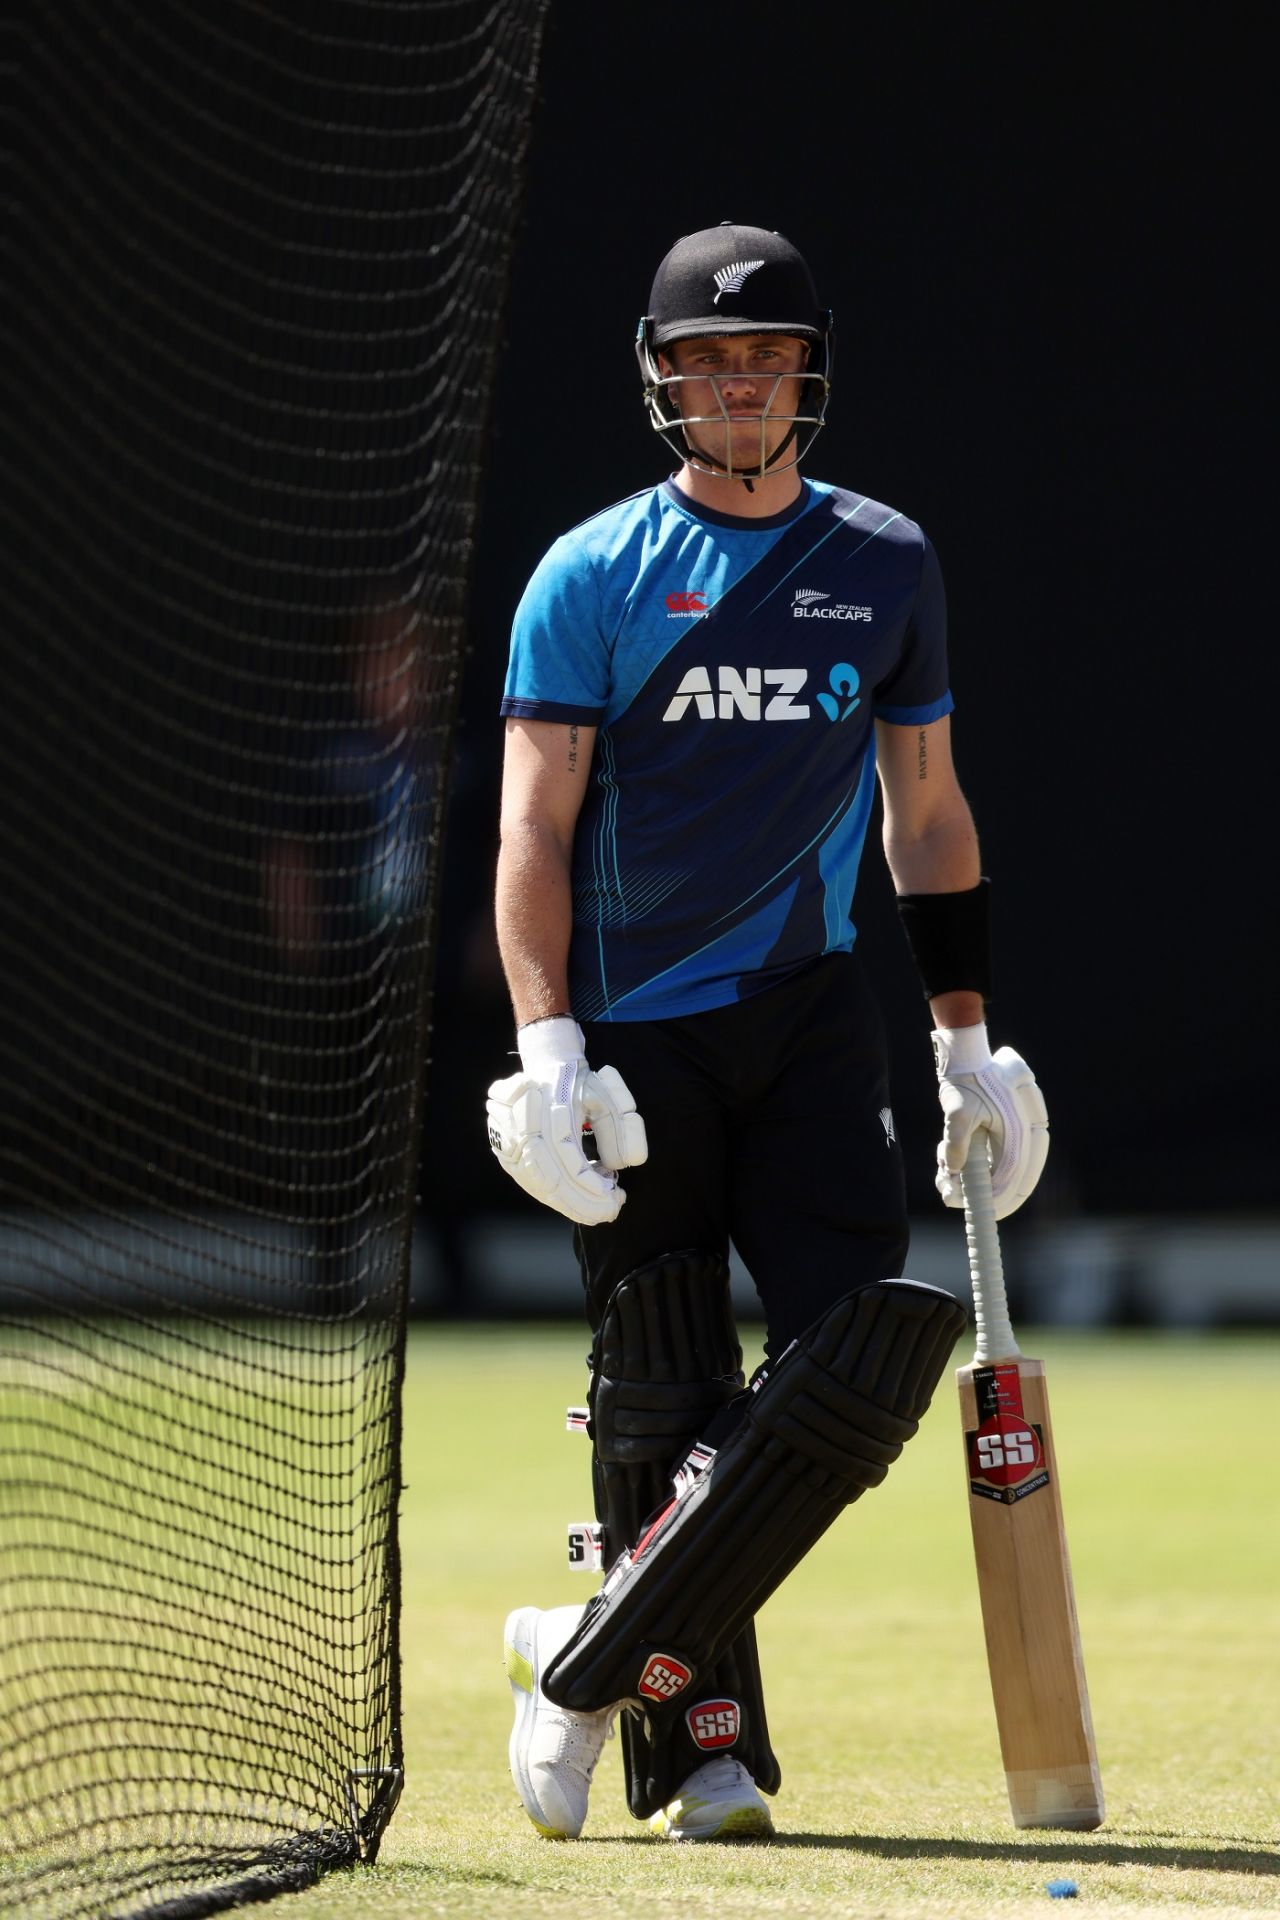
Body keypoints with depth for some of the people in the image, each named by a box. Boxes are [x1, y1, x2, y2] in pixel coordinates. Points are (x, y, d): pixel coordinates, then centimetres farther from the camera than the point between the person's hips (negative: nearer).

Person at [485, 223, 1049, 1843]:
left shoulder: (886, 566, 11)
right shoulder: (592, 578, 1)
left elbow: (927, 812, 18)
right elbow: (535, 828, -4)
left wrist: (966, 1040, 14)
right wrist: (546, 1049, -16)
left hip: (810, 1012, 2)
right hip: (637, 1034, -2)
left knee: (863, 1343, -14)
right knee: (664, 1402, -1)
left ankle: (601, 1655, -4)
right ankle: (700, 1743, 12)